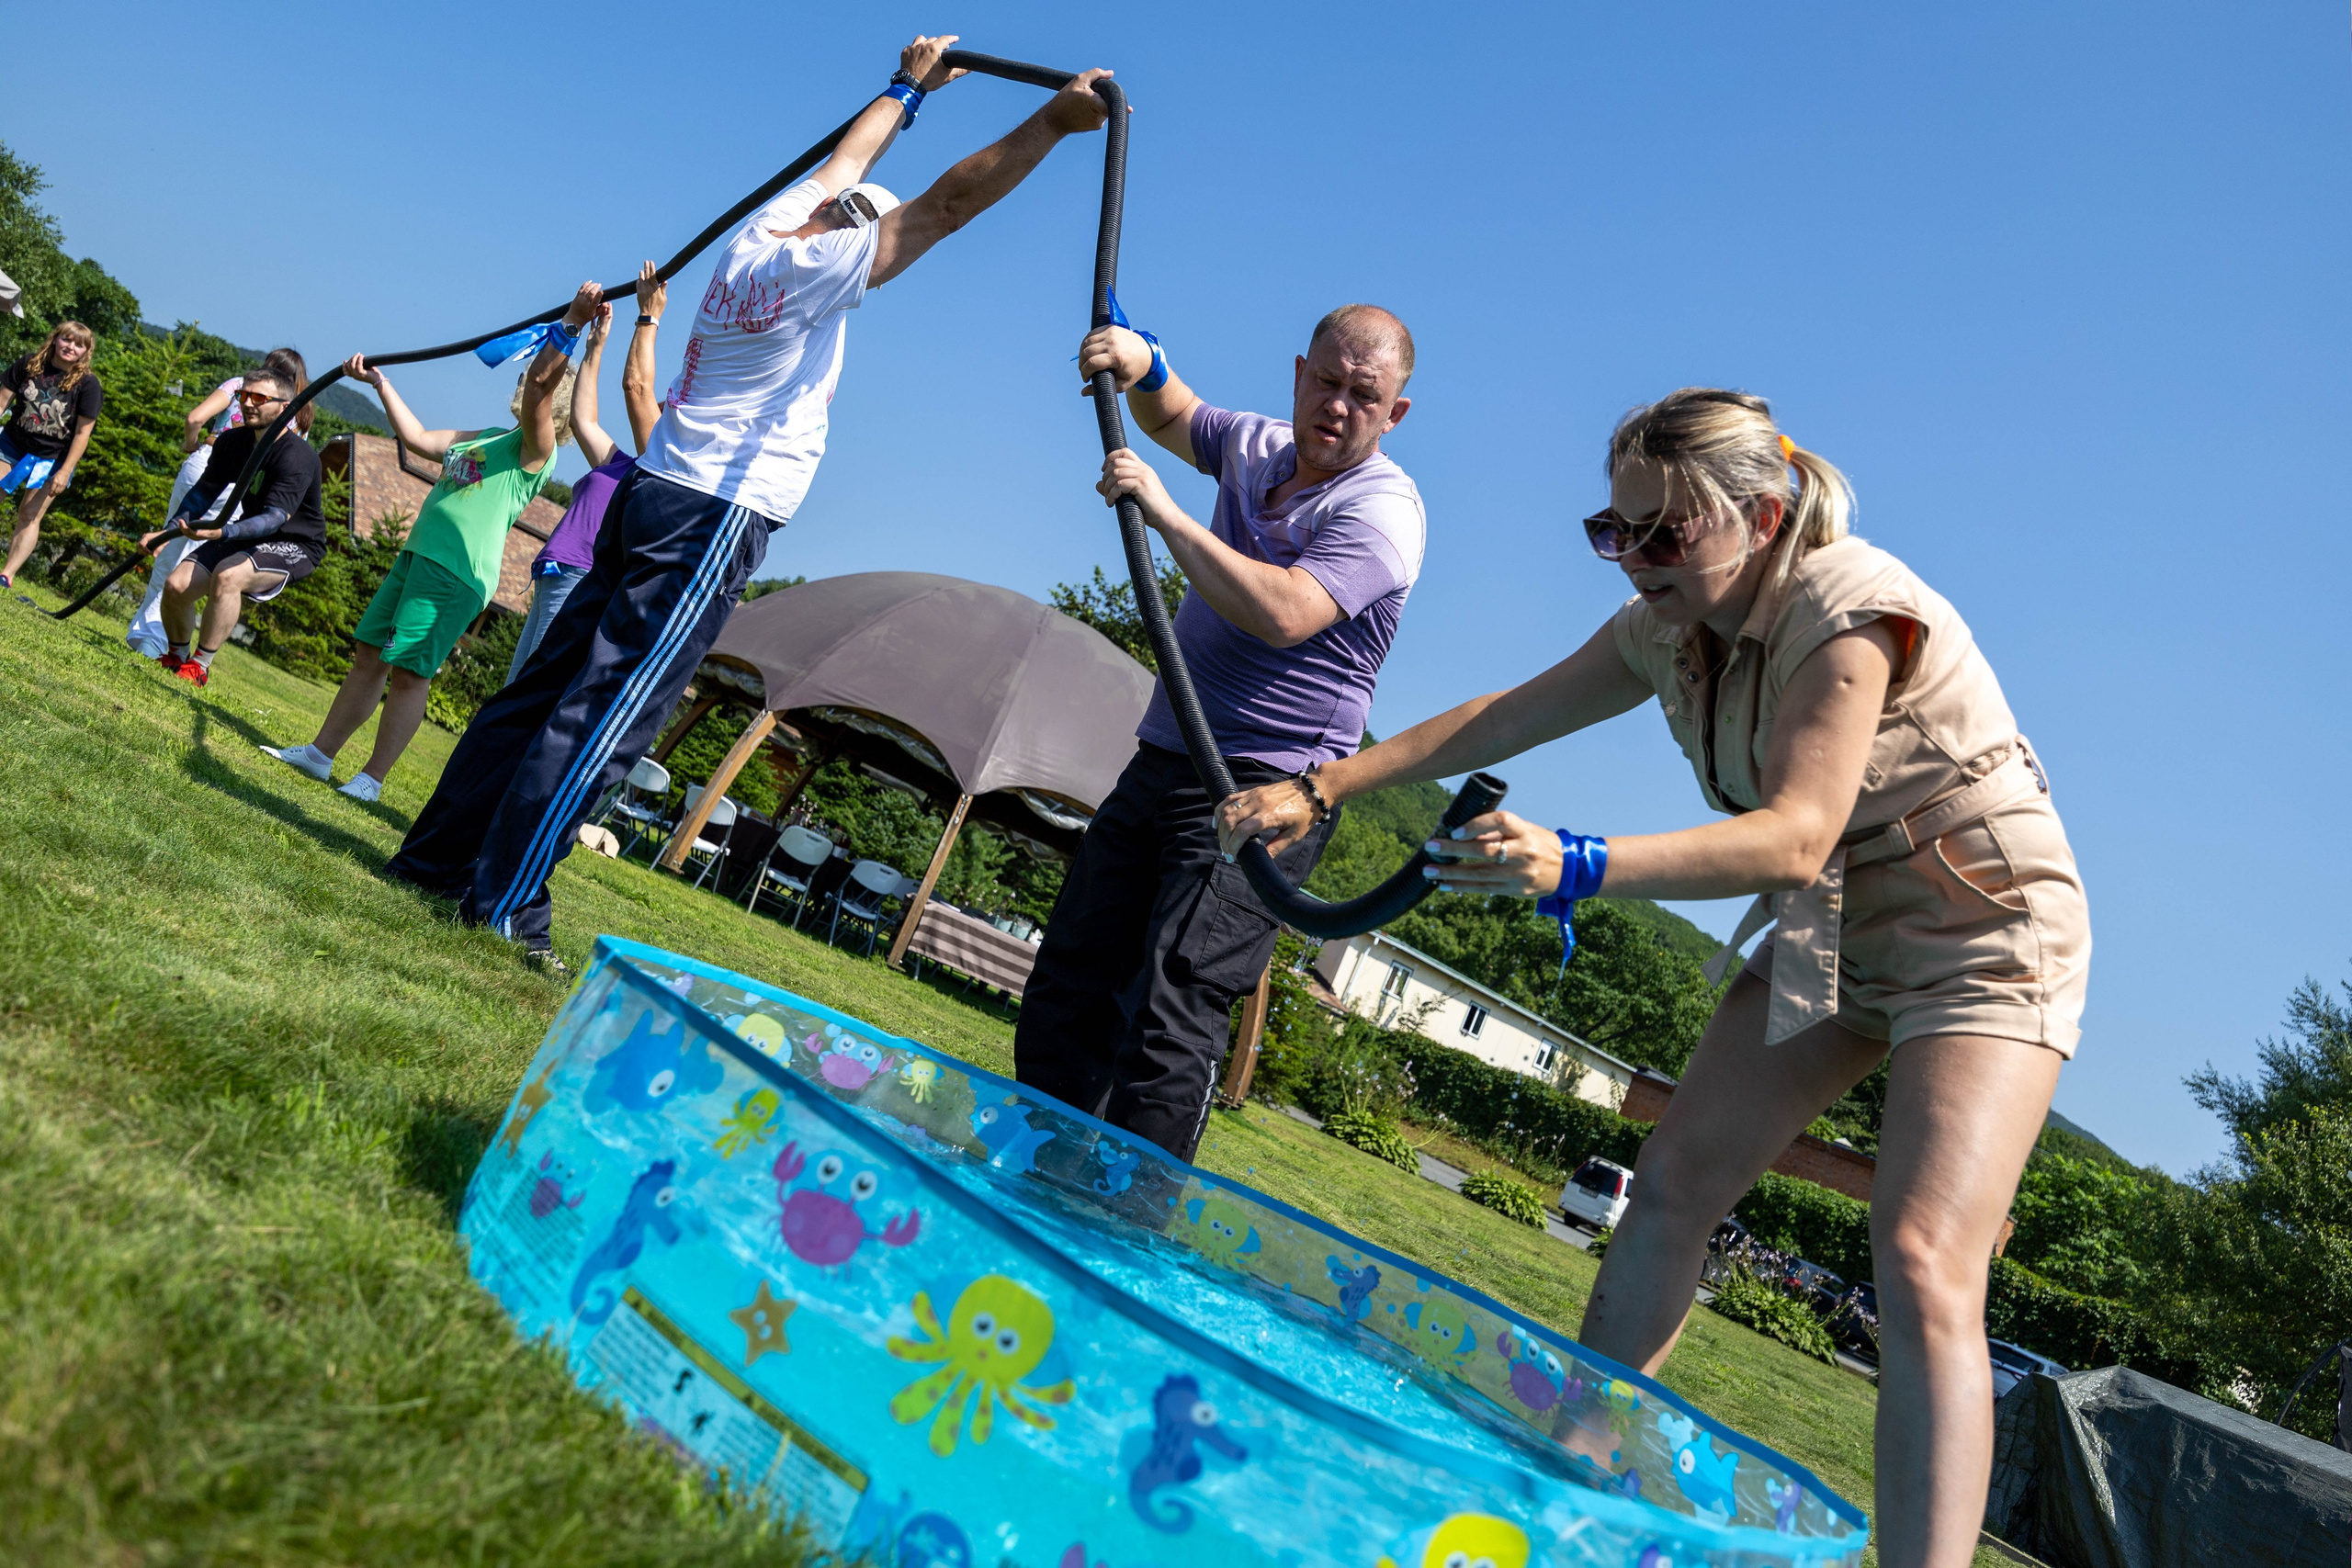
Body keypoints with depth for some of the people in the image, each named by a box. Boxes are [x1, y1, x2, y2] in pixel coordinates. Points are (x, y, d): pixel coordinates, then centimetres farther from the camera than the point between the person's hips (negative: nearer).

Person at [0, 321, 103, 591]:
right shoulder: (29, 364, -3)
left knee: (30, 515, -4)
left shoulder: (88, 384, -12)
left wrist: (65, 471, -15)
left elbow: (82, 433, -12)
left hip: (51, 458, -3)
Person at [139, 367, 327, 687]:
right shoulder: (233, 442, -2)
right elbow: (204, 492, 10)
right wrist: (167, 531, -1)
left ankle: (199, 667, -18)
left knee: (228, 575, -33)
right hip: (247, 533, 7)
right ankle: (176, 656, 21)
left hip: (295, 545, -7)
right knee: (176, 585, -8)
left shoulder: (297, 457, -25)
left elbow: (276, 518, -35)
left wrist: (223, 532, -50)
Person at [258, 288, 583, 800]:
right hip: (416, 556, 9)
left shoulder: (534, 447, -6)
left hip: (457, 572, -9)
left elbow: (540, 383, -24)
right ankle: (320, 753, 25)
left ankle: (372, 778, 1)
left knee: (410, 672, -9)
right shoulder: (484, 437, 21)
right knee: (369, 656, 14)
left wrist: (571, 324, -33)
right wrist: (379, 382, 28)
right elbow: (417, 438, 26)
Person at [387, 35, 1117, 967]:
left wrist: (907, 89, 42)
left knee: (545, 687, 10)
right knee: (605, 715, -9)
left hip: (653, 495, 9)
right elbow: (944, 206, -15)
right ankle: (503, 906, -6)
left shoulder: (763, 231, 13)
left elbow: (843, 166, 30)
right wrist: (1054, 120, -16)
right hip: (715, 518, -9)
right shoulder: (818, 267, -10)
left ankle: (436, 856, 16)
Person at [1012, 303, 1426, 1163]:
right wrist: (1144, 365, 10)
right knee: (1064, 999, 7)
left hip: (1262, 793, -8)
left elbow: (1283, 615, -27)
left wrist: (1165, 513, -20)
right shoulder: (1258, 447, 13)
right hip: (1160, 767, 8)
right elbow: (1170, 417, 34)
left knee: (1170, 1024, -18)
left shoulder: (1380, 508, -11)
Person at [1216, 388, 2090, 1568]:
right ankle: (1565, 1464, 14)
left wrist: (1575, 869, -46)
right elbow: (1504, 718, 2)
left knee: (1922, 1263, -22)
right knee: (1674, 1179, 1)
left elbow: (1793, 839, -34)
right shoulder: (1673, 628, -1)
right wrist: (1320, 789, -3)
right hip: (1832, 929, 7)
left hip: (1984, 929, -7)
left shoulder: (1850, 608, -25)